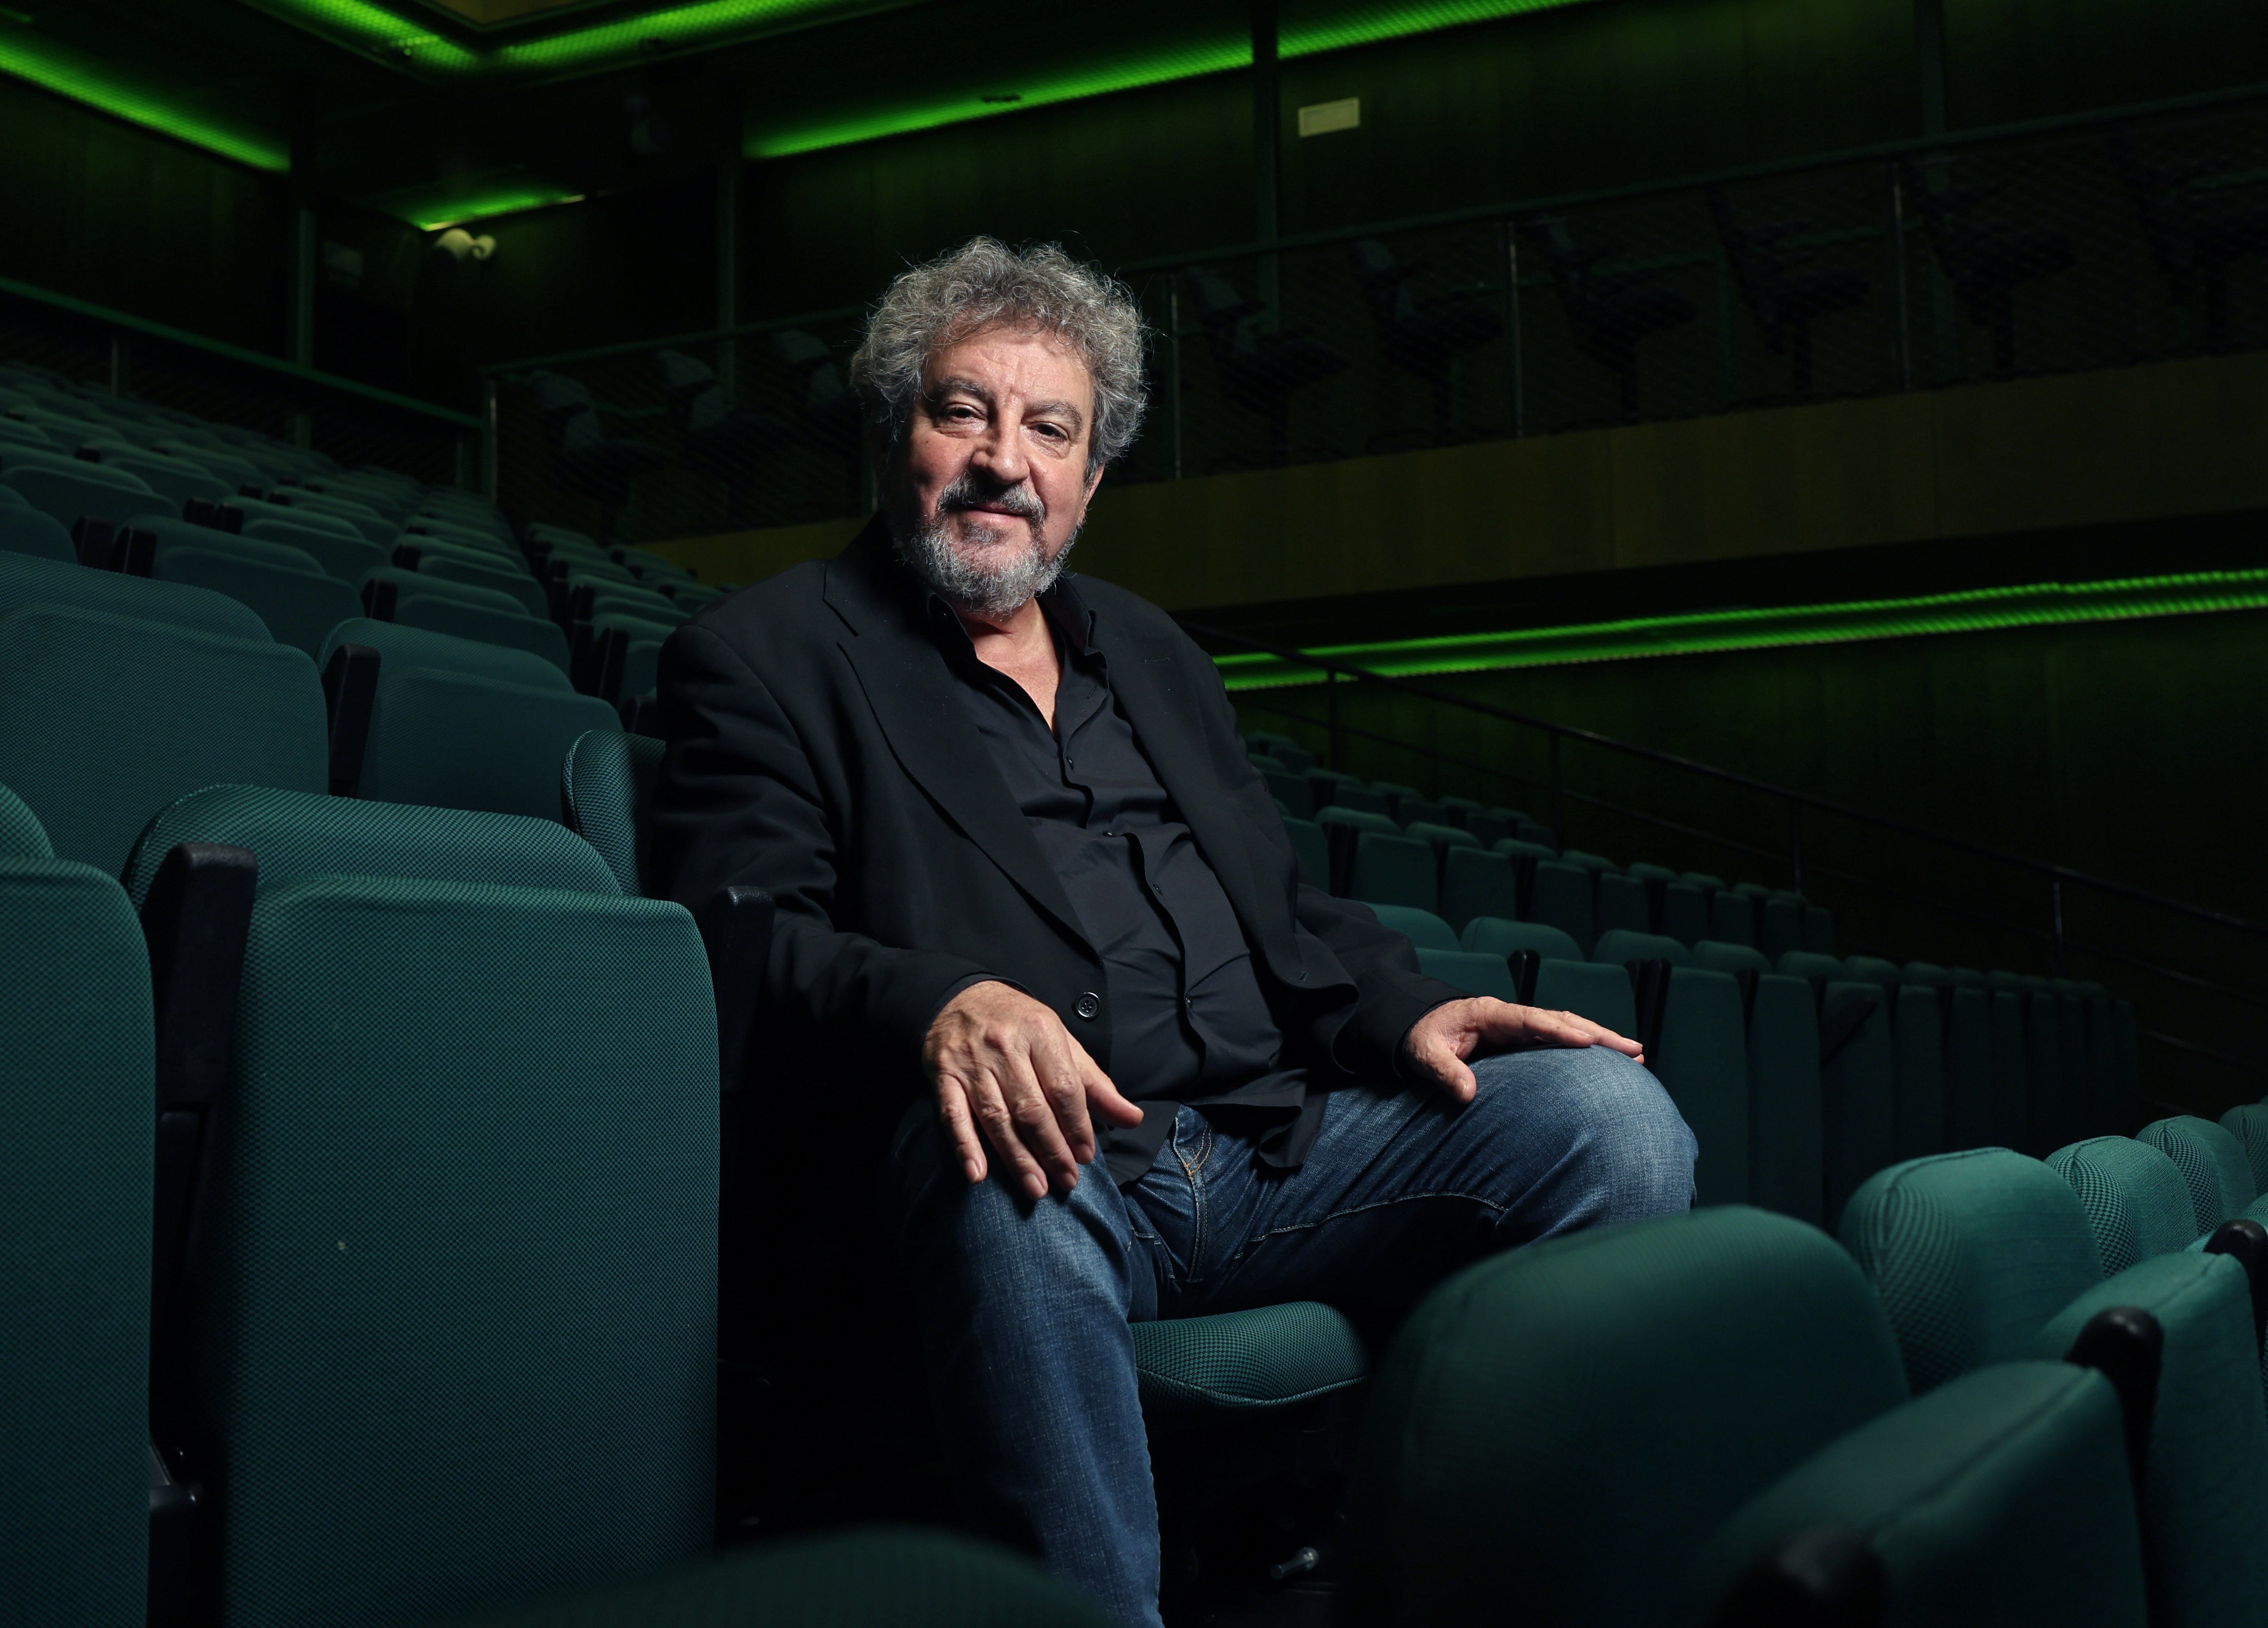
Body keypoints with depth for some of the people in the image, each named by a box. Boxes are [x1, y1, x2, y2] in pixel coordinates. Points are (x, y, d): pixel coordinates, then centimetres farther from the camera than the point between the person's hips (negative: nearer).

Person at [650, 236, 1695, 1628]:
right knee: (1014, 1182, -40)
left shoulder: (1151, 652, 27)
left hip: (1275, 1147, 6)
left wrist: (1407, 1013, 3)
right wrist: (938, 1006, -27)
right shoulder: (767, 656, 8)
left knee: (1612, 1113, -15)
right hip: (1048, 1161, -5)